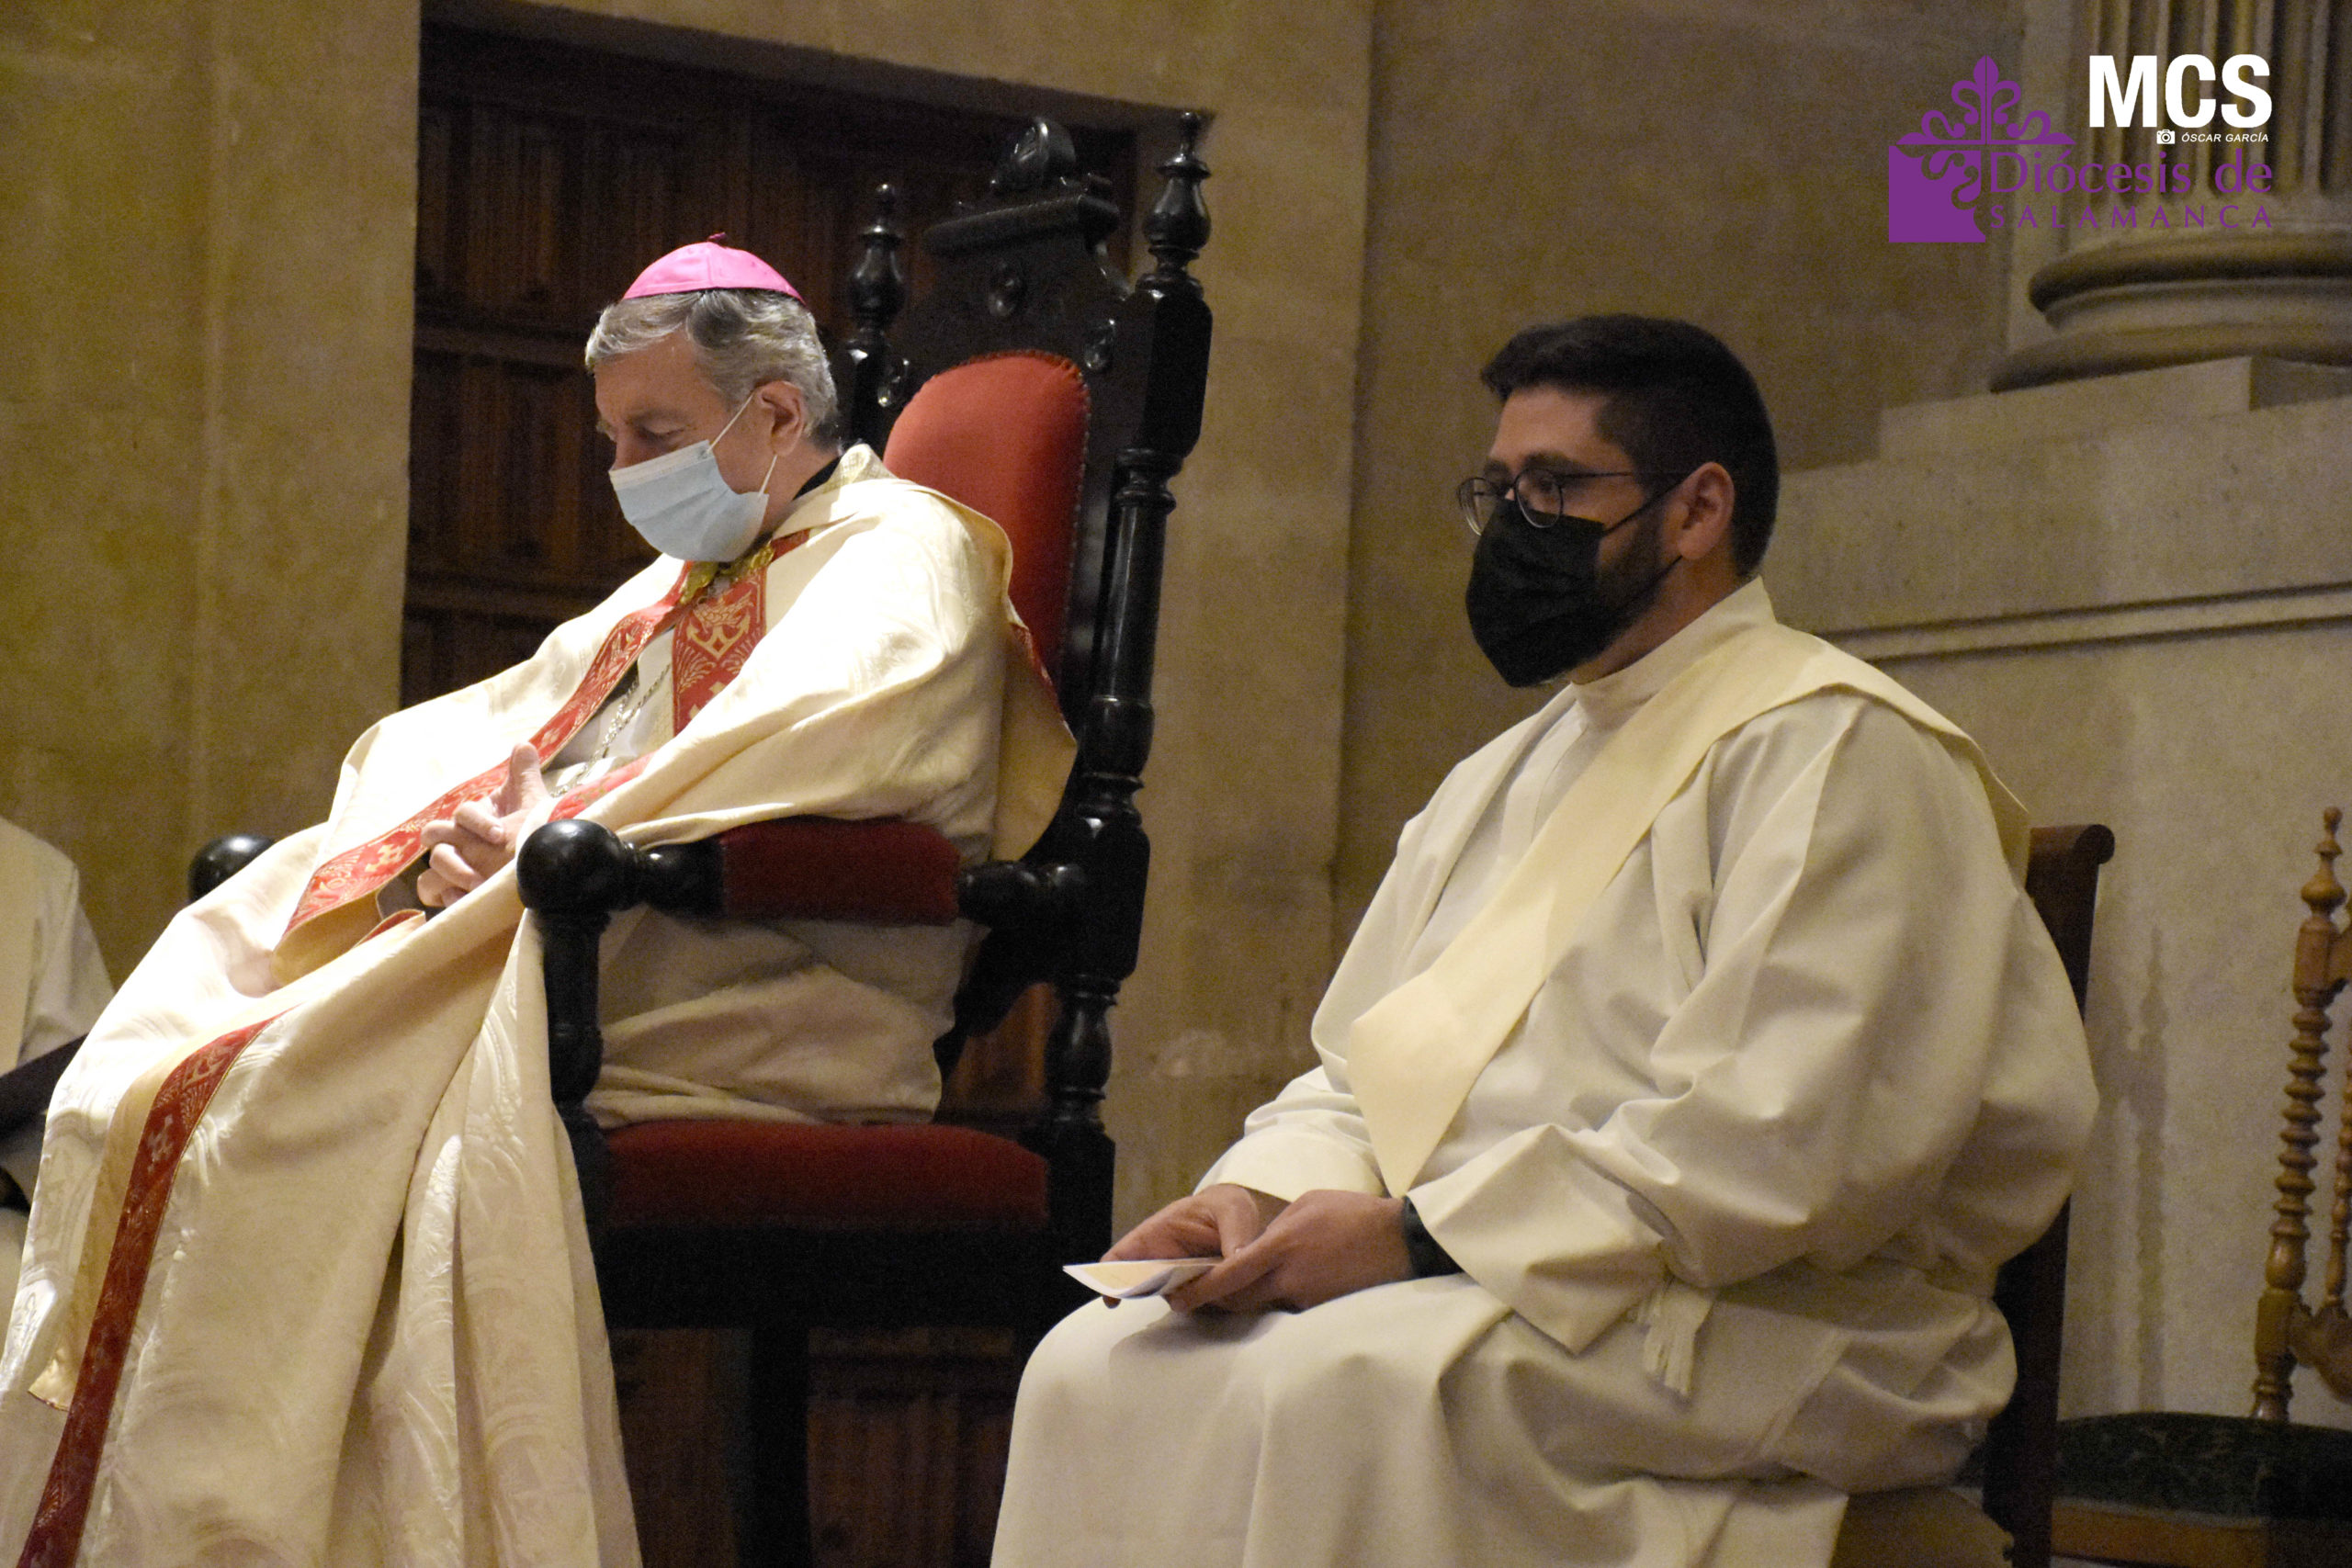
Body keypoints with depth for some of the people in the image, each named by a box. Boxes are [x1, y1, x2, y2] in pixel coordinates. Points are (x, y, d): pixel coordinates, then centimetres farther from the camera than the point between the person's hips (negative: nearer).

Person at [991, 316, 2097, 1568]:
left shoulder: (1832, 748, -6)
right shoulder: (1501, 780, 23)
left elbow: (1781, 1147, -19)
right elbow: (1360, 1078, 22)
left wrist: (1419, 1233, -19)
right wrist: (1260, 1195, -3)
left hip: (1759, 1332, -7)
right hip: (1463, 1284, 8)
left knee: (1338, 1384, -33)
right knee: (1100, 1368, -16)